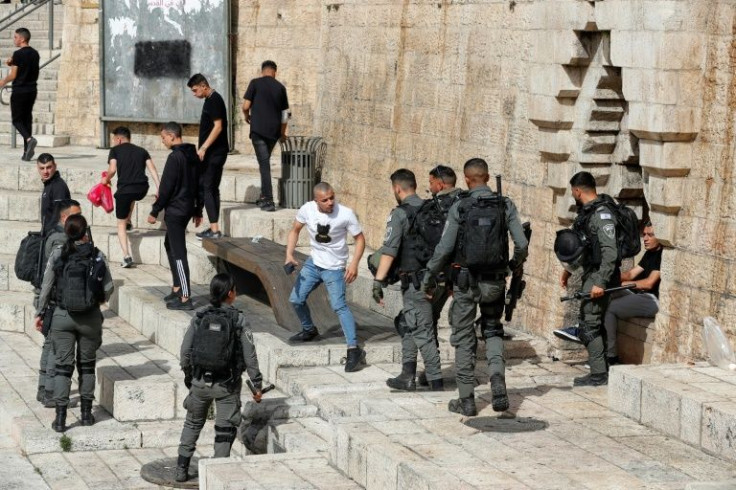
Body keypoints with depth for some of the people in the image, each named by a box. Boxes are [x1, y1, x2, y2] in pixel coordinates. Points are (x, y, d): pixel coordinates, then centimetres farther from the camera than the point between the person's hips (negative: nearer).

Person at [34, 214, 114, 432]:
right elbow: (108, 288, -4)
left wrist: (39, 313, 9)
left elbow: (46, 286, -2)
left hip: (63, 316, 0)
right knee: (87, 365, 14)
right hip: (90, 317, 0)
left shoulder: (58, 254, -6)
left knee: (63, 366, 4)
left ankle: (60, 418, 0)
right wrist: (101, 299, 19)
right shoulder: (97, 256, -6)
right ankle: (86, 414, 19)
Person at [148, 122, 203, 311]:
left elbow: (166, 187, -18)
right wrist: (198, 210, 22)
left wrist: (155, 211, -12)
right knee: (169, 245, 23)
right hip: (188, 208, 10)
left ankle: (185, 298, -9)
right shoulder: (193, 156, 10)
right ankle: (177, 288, 26)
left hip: (175, 210, -10)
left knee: (178, 252, -8)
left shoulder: (175, 157, -17)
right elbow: (199, 185, 16)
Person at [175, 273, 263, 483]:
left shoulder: (200, 317, -4)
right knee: (225, 429, 9)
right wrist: (257, 384, -1)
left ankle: (181, 469, 22)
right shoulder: (238, 319, -10)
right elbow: (250, 356, -9)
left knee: (193, 424, 20)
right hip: (227, 385, -3)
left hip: (200, 381, 3)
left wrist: (188, 376, 15)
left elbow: (185, 350, 0)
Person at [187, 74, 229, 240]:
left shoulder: (214, 100, -14)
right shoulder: (211, 100, 16)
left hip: (214, 152, -10)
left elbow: (218, 127, -21)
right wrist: (204, 149, 20)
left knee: (205, 188, -9)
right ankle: (214, 228, 15)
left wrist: (203, 148, -23)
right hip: (213, 152, 10)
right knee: (212, 189, 12)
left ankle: (214, 229, -10)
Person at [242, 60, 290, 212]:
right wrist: (283, 133, 24)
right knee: (265, 161, 20)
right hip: (274, 131, 4)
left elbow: (246, 106, -6)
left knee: (264, 163, -5)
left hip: (258, 129, -4)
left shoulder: (255, 83, -3)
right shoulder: (280, 87, 7)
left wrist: (247, 117, 16)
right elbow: (285, 114, 11)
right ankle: (264, 196, 26)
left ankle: (268, 201, -11)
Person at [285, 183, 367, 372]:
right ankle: (309, 330, 38)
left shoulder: (346, 214, -20)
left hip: (334, 268, -5)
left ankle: (354, 349, -20)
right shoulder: (307, 210, -11)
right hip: (313, 263, 5)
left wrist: (354, 264, -23)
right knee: (296, 299, 11)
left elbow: (360, 239, -10)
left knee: (339, 305, -19)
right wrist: (289, 255, -5)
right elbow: (295, 230, 7)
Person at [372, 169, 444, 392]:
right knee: (408, 325, 17)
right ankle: (407, 377, 18)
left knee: (422, 332, -2)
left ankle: (435, 380, 0)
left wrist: (378, 281, -21)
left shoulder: (399, 214, -11)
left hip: (415, 281, -7)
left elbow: (389, 250, -19)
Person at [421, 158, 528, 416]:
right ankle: (497, 380, -3)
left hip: (466, 281, -2)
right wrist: (514, 264, 17)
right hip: (495, 281, 2)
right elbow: (522, 245, -5)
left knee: (464, 339, 8)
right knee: (493, 331, 20)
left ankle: (467, 400, 11)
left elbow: (444, 248, -9)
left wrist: (428, 278, 3)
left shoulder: (459, 208, -9)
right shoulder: (506, 206, -3)